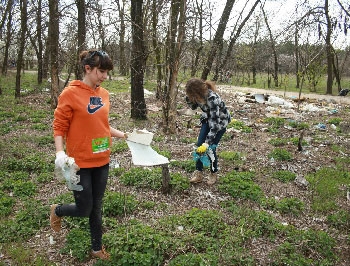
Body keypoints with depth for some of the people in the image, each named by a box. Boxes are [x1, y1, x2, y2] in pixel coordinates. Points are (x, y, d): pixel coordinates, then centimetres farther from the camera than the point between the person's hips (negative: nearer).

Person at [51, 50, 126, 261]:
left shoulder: (104, 94, 6)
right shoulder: (70, 94, -12)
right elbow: (59, 127, -10)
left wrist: (124, 135, 10)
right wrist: (60, 152, -24)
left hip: (102, 161, 6)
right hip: (80, 162, -5)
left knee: (96, 207, 17)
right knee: (84, 209, 4)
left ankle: (97, 248, 35)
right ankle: (57, 211, 38)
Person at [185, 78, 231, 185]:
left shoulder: (212, 98, -39)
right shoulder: (198, 95, -19)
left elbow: (215, 123, -38)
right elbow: (193, 107, 3)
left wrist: (207, 143, -40)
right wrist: (188, 98, -20)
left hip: (220, 120, -6)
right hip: (208, 118, 6)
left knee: (211, 147, -10)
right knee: (199, 145, -5)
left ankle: (213, 174, 12)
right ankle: (198, 173, 3)